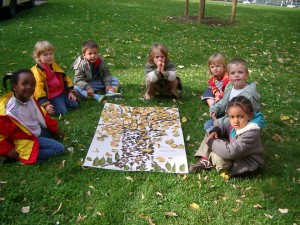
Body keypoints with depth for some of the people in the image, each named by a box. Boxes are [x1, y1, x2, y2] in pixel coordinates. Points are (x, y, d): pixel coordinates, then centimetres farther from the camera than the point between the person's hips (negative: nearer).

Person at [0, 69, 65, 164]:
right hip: (28, 140, -9)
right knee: (59, 148, -13)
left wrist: (54, 128, 16)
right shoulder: (8, 111, -32)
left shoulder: (30, 100, -7)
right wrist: (9, 150, -17)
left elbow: (42, 115, 10)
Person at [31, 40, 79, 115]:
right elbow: (38, 88, -20)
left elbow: (65, 78, 16)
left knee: (75, 105, 0)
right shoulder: (37, 71, -15)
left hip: (62, 93, 7)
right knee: (63, 111, -21)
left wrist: (70, 91, 8)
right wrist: (45, 104, -25)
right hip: (51, 97, -7)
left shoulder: (54, 66, 10)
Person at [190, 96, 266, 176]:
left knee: (220, 159, -33)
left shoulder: (250, 134, -36)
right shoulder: (236, 125, -12)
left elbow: (230, 152, -40)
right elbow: (224, 127, 12)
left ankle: (208, 156, -1)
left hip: (246, 163, -8)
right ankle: (205, 159, 0)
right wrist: (215, 131, -11)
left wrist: (212, 142, -29)